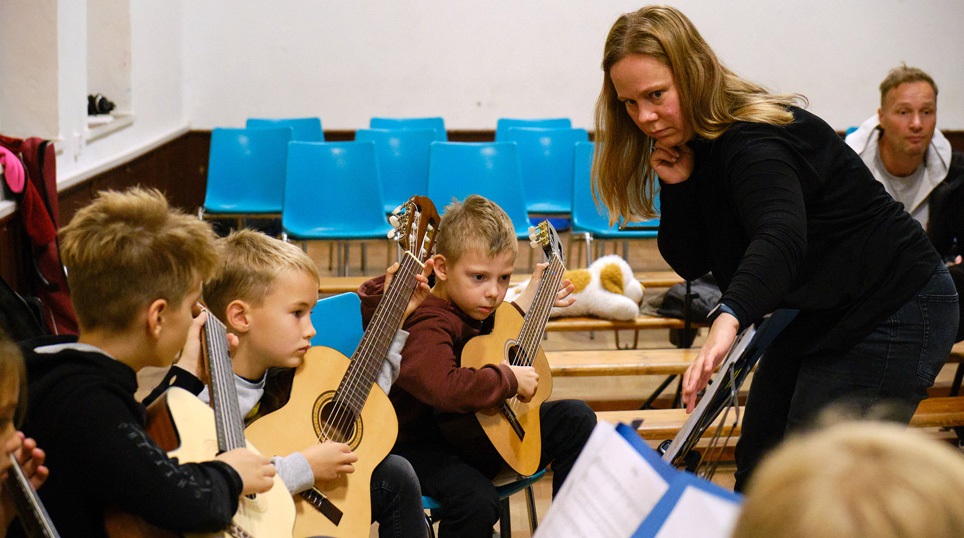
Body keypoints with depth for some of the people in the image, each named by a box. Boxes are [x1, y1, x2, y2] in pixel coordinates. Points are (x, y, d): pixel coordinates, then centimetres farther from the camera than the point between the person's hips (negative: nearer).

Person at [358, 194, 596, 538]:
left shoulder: (473, 304, 5)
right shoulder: (426, 326, -25)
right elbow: (446, 387, -45)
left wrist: (528, 301, 24)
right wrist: (511, 380, -30)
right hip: (423, 443, -9)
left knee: (575, 419, 2)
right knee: (476, 500, -38)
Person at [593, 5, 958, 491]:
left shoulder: (755, 142, -28)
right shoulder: (693, 145, 0)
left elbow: (781, 238, -47)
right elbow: (691, 263, 1)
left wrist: (728, 317, -64)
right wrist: (676, 186, -16)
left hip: (893, 312, -10)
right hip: (816, 314, 10)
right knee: (757, 473, 13)